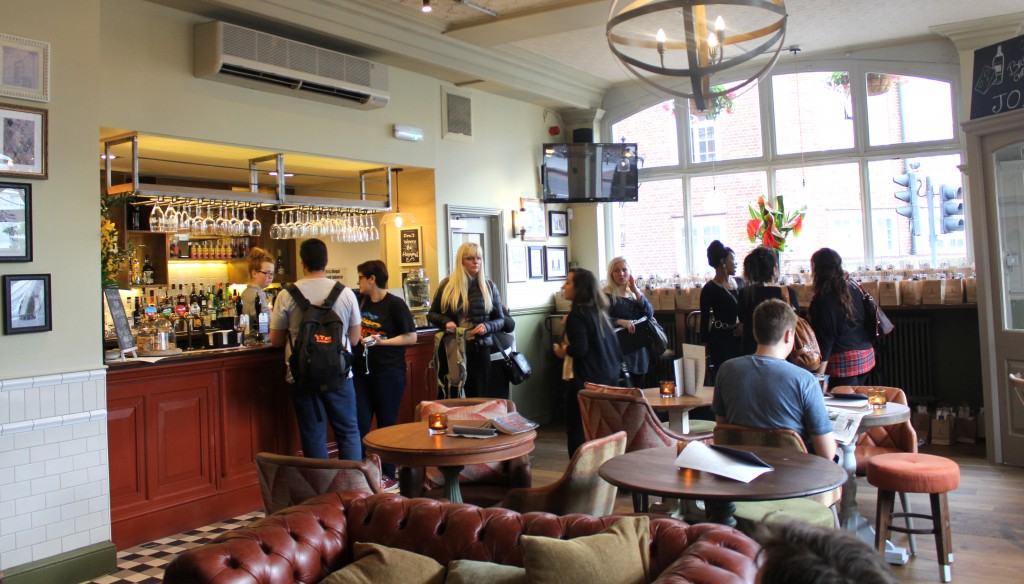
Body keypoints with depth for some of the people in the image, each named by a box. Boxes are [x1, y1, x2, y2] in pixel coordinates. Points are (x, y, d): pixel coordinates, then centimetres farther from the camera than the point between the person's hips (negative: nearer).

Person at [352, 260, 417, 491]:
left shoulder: (395, 304, -8)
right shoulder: (360, 301, 11)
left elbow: (411, 337, -11)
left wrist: (380, 341, -17)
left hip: (388, 372, -6)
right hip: (362, 371, 6)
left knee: (386, 423, 3)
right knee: (359, 423, 5)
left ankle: (389, 476, 14)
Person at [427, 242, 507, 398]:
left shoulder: (489, 286, 4)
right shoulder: (447, 285, 1)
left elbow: (500, 319, 8)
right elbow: (432, 314, 9)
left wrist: (487, 326, -13)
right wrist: (445, 322, -11)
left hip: (479, 349, 1)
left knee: (477, 397, 5)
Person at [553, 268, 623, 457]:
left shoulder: (577, 314, -14)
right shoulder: (599, 311, 12)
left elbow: (580, 348, -24)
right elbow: (613, 344, 19)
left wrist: (564, 351, -3)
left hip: (587, 381, -9)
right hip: (610, 377, 9)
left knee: (577, 430, -1)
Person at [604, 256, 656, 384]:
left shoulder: (633, 293, 12)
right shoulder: (607, 295, -6)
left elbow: (650, 314, 0)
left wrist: (636, 291, -6)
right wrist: (620, 321, -32)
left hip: (640, 353, 6)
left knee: (638, 388, 14)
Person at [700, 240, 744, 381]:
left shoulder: (739, 283, 9)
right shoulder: (710, 289, -8)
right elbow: (704, 321, -5)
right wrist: (706, 345, -7)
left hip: (740, 337, 5)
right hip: (721, 339, -5)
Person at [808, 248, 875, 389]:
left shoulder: (822, 301, -18)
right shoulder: (853, 288, 5)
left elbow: (824, 342, -18)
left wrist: (819, 377, -15)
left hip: (843, 362, -8)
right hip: (866, 356, 8)